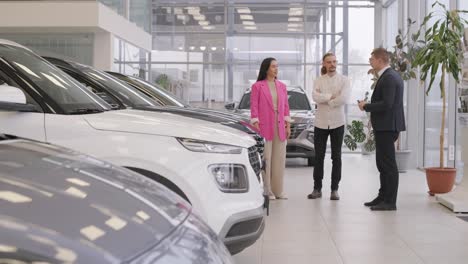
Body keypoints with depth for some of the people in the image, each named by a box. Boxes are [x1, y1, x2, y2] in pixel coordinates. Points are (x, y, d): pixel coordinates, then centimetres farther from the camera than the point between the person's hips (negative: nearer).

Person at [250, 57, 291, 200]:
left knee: (279, 159, 8)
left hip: (280, 127, 5)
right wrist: (256, 125, -10)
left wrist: (288, 125, 9)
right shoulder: (257, 86, -1)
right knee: (265, 159, -3)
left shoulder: (282, 86, 14)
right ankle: (266, 191, 3)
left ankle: (278, 190, 16)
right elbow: (254, 107, -4)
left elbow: (286, 106, 15)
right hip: (265, 126, -5)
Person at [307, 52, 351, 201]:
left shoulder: (344, 80, 1)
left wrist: (325, 100, -10)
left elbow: (344, 98, -16)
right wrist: (332, 96, -15)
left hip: (337, 122, -1)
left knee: (336, 157, 4)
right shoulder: (319, 81, 6)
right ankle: (317, 189, 12)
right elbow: (315, 97, -12)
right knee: (319, 157, 4)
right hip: (320, 122, 1)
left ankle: (335, 189, 10)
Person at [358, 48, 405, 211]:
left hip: (387, 127, -11)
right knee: (383, 163, 17)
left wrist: (366, 106, -12)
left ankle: (390, 202, -1)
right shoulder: (391, 75, 16)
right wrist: (368, 105, 11)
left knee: (388, 164, -5)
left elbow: (386, 104, -24)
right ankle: (383, 196, 25)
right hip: (385, 126, 11)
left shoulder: (388, 78, -16)